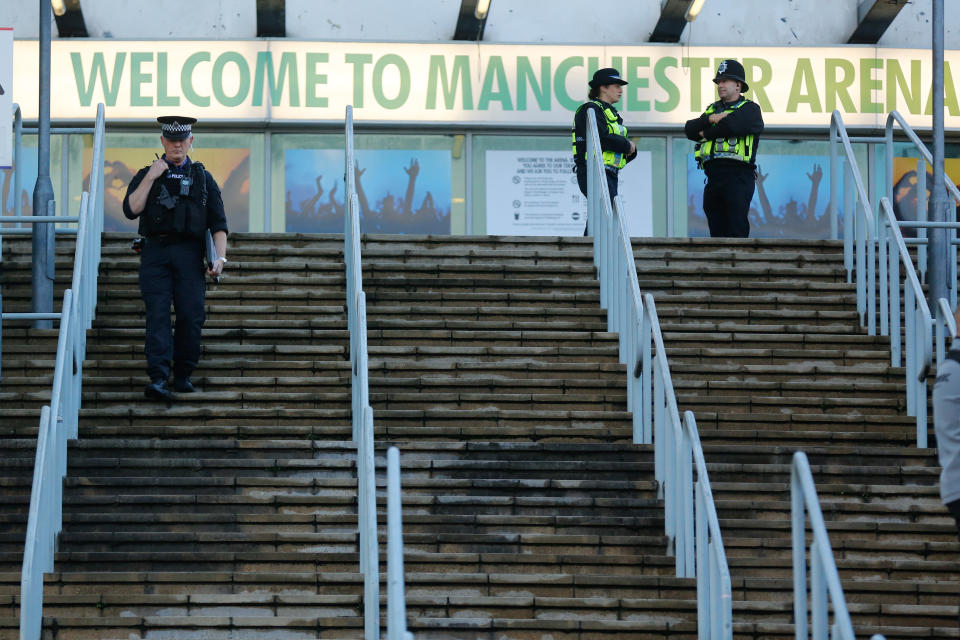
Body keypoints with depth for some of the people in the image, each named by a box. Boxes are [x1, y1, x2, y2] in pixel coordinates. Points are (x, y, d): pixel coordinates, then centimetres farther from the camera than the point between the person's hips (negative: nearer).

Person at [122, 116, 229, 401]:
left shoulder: (203, 179, 15)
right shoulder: (146, 176, 14)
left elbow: (218, 224, 11)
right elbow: (131, 210, -3)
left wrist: (220, 257, -3)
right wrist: (151, 178, -7)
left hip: (189, 254, 1)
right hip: (155, 252, -1)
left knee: (191, 316, -6)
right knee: (157, 315, -12)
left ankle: (183, 375, 8)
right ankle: (158, 379, -20)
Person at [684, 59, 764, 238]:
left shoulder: (750, 109, 3)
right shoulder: (712, 109, 24)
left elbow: (732, 125, -17)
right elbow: (690, 129, 11)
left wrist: (706, 133, -1)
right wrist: (710, 119, -7)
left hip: (738, 177, -7)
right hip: (713, 179, 7)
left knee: (737, 229, -11)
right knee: (717, 231, 8)